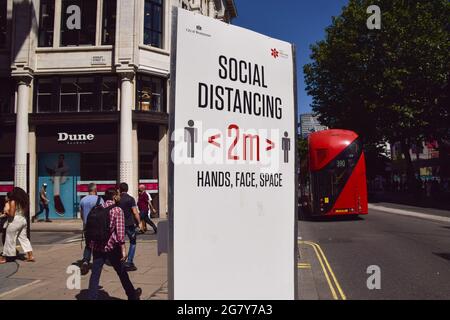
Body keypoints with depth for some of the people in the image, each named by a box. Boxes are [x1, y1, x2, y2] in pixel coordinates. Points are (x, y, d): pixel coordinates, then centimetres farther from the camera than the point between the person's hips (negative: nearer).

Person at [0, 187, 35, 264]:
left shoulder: (13, 201, -11)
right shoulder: (24, 201, 9)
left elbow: (11, 214, -14)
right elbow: (26, 212, 10)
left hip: (15, 221, -7)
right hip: (23, 220, 7)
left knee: (10, 240, 4)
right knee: (24, 238, 12)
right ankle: (30, 256, 8)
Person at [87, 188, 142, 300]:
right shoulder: (118, 210, -8)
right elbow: (120, 231, -15)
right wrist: (123, 249, -13)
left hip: (97, 246, 4)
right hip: (111, 246, -4)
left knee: (95, 274, 6)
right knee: (121, 272, 12)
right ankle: (132, 295, 29)